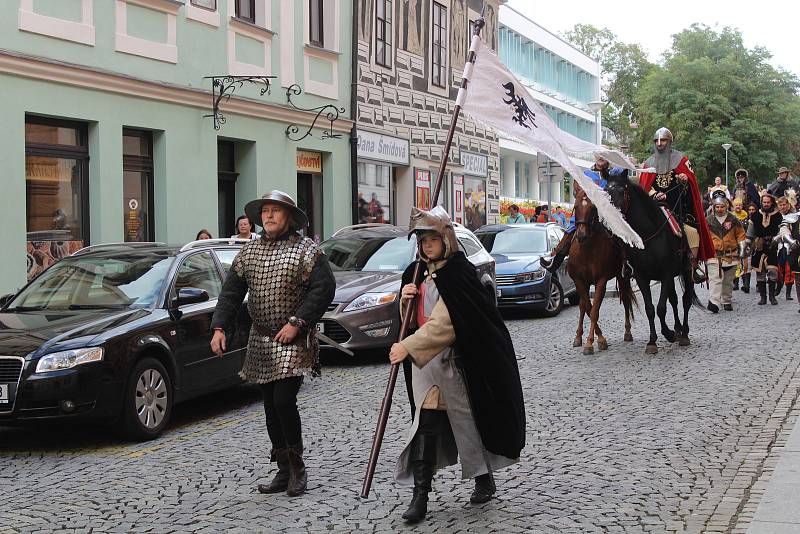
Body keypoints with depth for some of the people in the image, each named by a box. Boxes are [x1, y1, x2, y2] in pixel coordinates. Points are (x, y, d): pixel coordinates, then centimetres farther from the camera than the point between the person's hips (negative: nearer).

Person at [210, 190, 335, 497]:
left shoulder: (306, 249, -4)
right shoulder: (249, 252, 11)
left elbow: (323, 288, -11)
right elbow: (231, 292, 12)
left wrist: (297, 322, -18)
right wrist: (219, 327, -1)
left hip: (293, 342, -6)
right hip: (260, 341, 6)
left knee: (283, 400, -15)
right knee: (271, 407, 7)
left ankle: (297, 466, 1)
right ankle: (285, 472, 16)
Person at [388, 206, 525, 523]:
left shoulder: (459, 273, -13)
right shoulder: (417, 274, 12)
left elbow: (443, 322, -24)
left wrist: (408, 346, -30)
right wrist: (405, 301, -4)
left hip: (453, 359, -5)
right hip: (424, 358, 5)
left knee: (467, 419, 7)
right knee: (427, 422, -3)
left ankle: (484, 480, 28)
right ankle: (420, 494, -6)